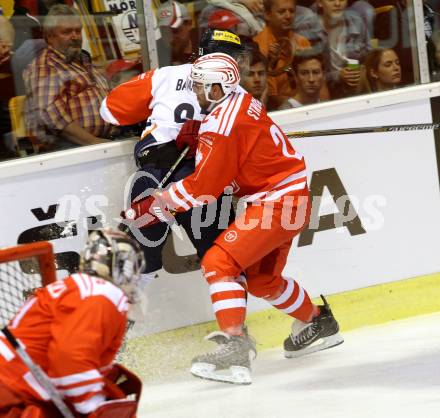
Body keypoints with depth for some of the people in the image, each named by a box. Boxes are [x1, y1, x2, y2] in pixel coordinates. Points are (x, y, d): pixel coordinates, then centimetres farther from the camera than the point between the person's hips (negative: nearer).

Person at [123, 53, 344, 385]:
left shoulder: (223, 123, -21)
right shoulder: (240, 102, 7)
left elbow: (201, 188, -19)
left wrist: (151, 208, -15)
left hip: (277, 202, -10)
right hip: (291, 199, 10)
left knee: (219, 263, -18)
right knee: (261, 279, 25)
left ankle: (235, 348, -29)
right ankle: (318, 323, 43)